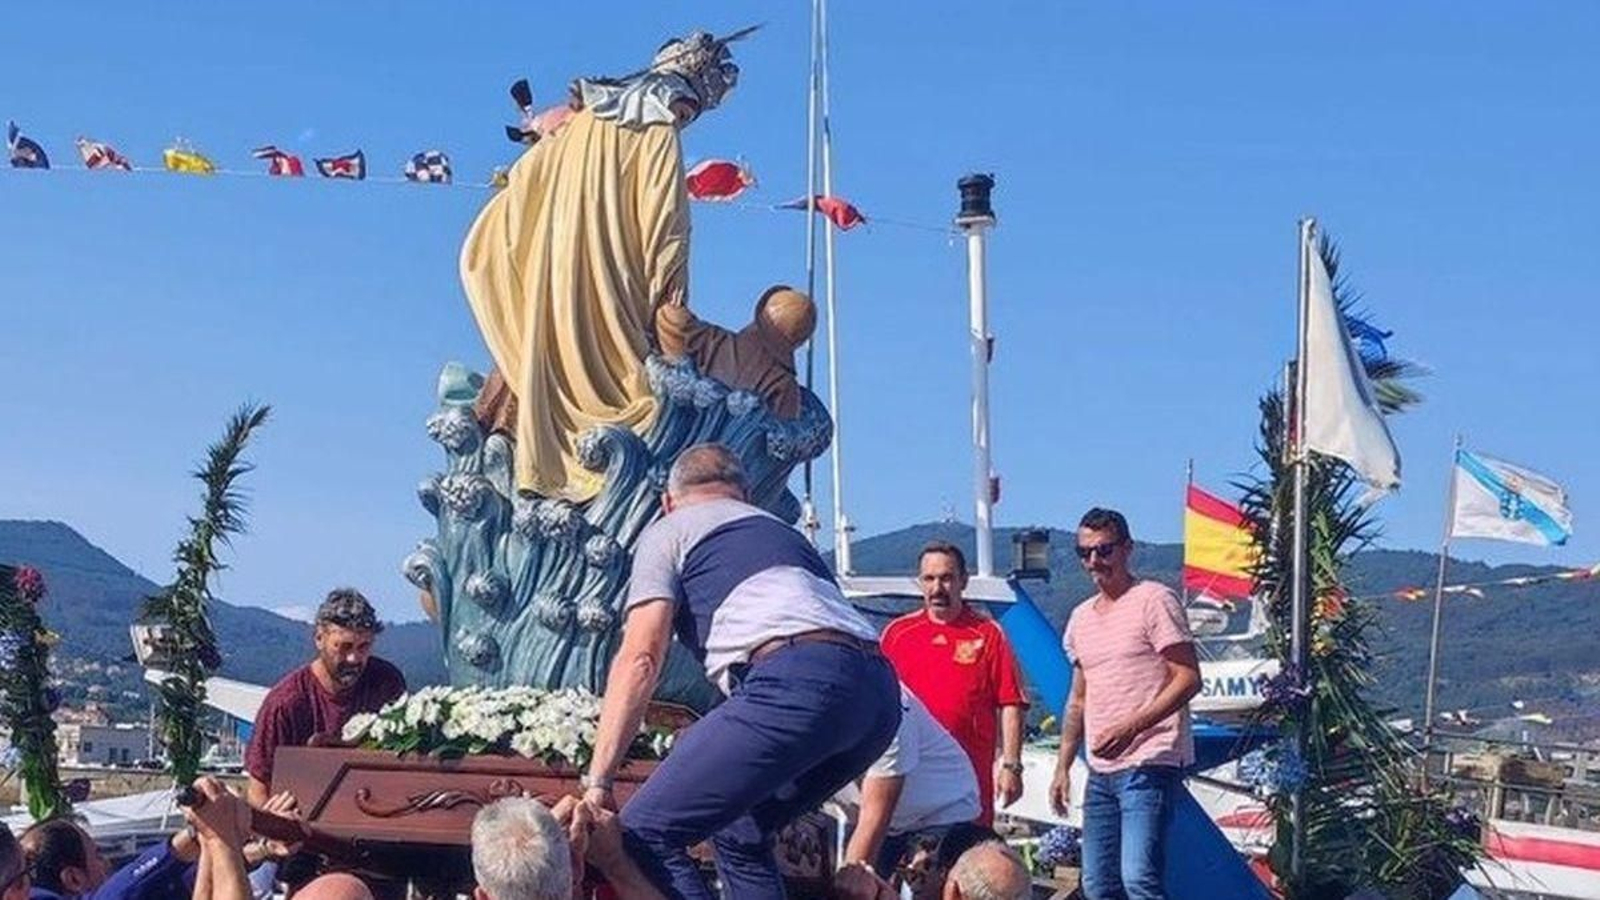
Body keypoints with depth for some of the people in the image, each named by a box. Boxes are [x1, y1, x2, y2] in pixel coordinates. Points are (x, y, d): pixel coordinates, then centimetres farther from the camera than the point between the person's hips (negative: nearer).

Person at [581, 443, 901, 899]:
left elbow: (640, 657, 5)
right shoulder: (782, 531, 39)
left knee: (645, 835, -4)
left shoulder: (668, 532, 19)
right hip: (879, 693, 8)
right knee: (741, 835, 26)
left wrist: (597, 781, 2)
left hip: (797, 682, -8)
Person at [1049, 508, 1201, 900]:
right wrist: (1063, 767, 19)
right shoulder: (1081, 618, 18)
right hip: (1100, 771, 8)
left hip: (1149, 765, -8)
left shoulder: (1153, 600, -5)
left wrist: (1131, 727, -21)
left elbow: (1188, 679, -12)